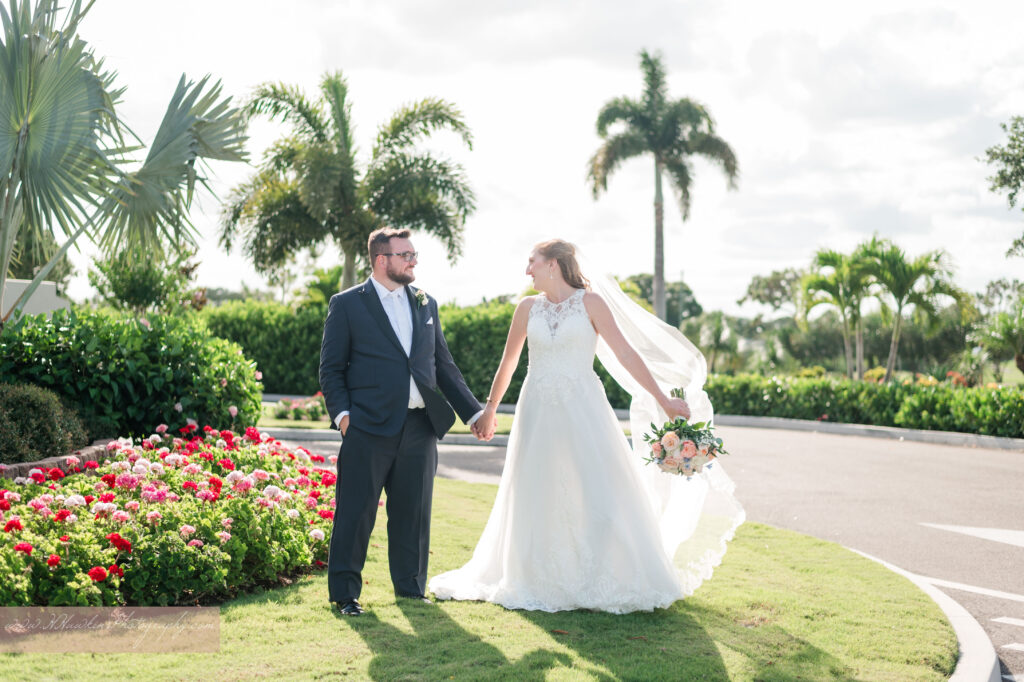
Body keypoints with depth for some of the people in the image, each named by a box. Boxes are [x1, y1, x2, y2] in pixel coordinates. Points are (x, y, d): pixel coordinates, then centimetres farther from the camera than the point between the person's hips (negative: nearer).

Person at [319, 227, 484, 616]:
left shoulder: (426, 304, 16)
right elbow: (331, 368, 1)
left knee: (413, 512, 11)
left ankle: (411, 588, 24)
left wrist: (473, 412, 14)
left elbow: (444, 365, 18)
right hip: (369, 427, -4)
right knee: (356, 512, -1)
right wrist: (341, 412, -12)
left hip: (420, 427, 4)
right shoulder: (346, 305, 2)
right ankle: (344, 592, 10)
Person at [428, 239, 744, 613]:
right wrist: (489, 409, 23)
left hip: (582, 409, -3)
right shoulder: (527, 307, 7)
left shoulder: (590, 302, -2)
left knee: (598, 491, -5)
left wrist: (662, 399, -12)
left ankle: (610, 582, 8)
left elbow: (625, 353, -7)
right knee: (538, 495, 6)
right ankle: (542, 582, 19)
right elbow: (508, 362, 17)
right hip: (538, 411, 3)